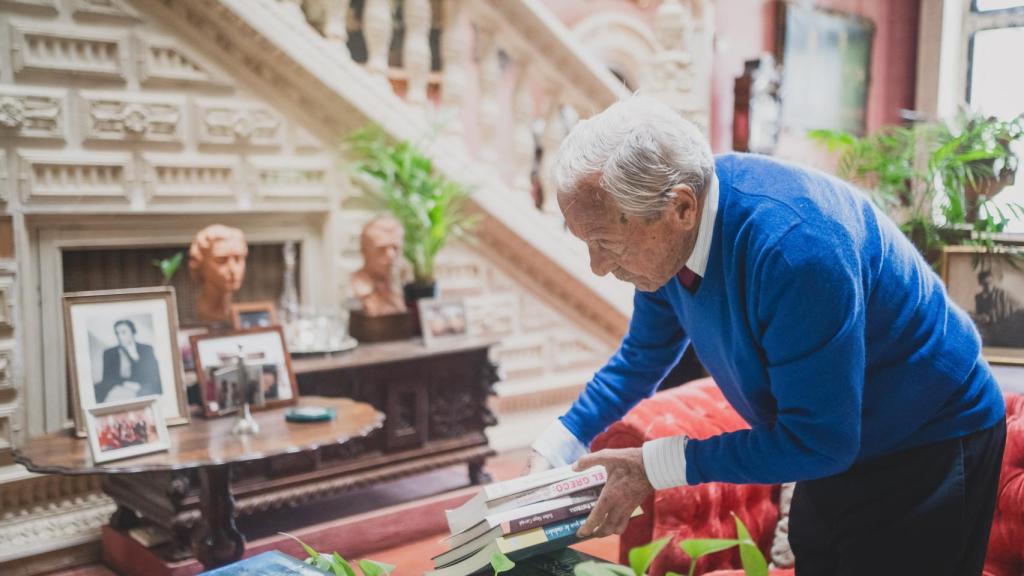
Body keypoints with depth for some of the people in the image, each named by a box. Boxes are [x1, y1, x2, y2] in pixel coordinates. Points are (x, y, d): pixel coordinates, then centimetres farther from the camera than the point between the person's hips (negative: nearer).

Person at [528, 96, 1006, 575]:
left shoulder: (793, 244, -37)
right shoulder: (668, 231, -13)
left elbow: (819, 440, -30)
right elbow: (644, 355, 5)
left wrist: (658, 465, -26)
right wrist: (556, 447, -1)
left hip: (928, 452, -7)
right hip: (834, 447, 7)